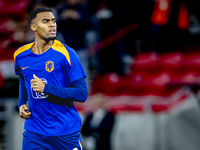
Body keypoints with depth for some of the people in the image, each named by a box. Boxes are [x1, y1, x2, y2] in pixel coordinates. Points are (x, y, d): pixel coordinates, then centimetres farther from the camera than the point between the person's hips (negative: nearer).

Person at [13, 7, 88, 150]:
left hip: (66, 133, -3)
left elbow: (82, 94, -17)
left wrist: (46, 88, -24)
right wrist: (22, 103, 7)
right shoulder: (20, 55, 2)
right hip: (34, 131, 3)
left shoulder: (66, 54, -13)